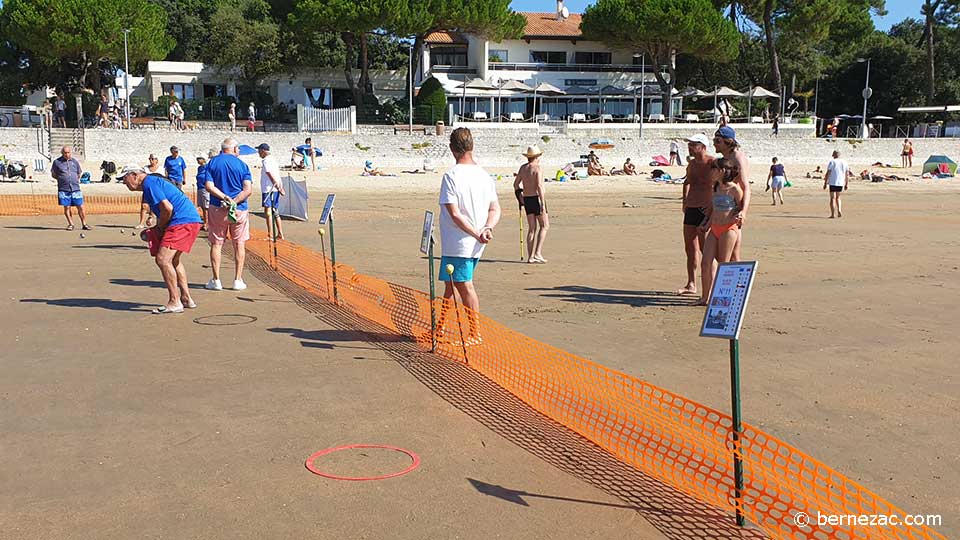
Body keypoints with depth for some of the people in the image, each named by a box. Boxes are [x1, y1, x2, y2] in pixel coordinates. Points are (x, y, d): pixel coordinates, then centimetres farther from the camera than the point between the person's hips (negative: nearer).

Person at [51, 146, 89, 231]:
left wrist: (75, 180, 10)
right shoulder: (57, 162, 4)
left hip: (75, 188, 1)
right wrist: (62, 179, 2)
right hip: (63, 189, -1)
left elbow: (79, 174, 24)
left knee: (80, 207, -2)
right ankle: (70, 224, 14)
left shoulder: (75, 162, 11)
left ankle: (84, 224, 6)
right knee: (66, 207, 2)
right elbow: (53, 174, 12)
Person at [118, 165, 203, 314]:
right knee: (174, 261, 22)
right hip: (190, 220, 11)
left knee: (162, 259, -15)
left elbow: (167, 208, -20)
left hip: (182, 222, -11)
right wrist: (155, 230, 15)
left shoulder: (149, 183, -10)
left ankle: (174, 303, -13)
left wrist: (159, 228, -5)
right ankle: (186, 299, 27)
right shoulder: (151, 183, 23)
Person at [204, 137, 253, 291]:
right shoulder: (241, 164, 0)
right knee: (239, 244, 9)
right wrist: (234, 201, -15)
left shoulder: (212, 163, 2)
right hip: (239, 209, -1)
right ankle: (238, 280, 9)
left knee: (216, 244, 8)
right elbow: (248, 189, -11)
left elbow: (209, 186, -10)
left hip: (217, 209, 1)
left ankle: (216, 280, 8)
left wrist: (225, 198, -13)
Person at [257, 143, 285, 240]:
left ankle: (270, 234, -9)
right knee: (275, 211, 14)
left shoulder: (266, 161, -12)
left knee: (268, 211, -7)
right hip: (275, 189, 9)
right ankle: (280, 234, 16)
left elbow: (271, 176, -17)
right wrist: (280, 187, 14)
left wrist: (278, 188, -17)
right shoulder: (274, 159, 15)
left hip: (268, 189, -9)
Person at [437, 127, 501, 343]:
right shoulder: (485, 175, 6)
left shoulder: (451, 176, -15)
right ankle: (441, 325, 31)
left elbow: (455, 214, -19)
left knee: (465, 286, -1)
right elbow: (495, 209, 5)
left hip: (458, 243, -8)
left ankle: (476, 333, 3)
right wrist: (487, 228, -8)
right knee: (450, 283, 19)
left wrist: (476, 234, -16)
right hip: (475, 245, 8)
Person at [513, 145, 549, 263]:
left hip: (527, 199, 7)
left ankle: (530, 257, 7)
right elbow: (539, 186, -20)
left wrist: (520, 195, 28)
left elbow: (516, 184, 14)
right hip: (536, 198, -7)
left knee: (532, 228, 10)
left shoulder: (523, 168, 9)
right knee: (544, 226, 3)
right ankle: (538, 253, -7)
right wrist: (543, 204, -21)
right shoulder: (537, 168, -11)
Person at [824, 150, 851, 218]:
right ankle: (839, 211, 6)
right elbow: (847, 174, 10)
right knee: (837, 197, 21)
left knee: (832, 198, 0)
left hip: (832, 183, -5)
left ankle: (833, 214, -4)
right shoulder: (844, 163, 10)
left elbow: (828, 173, -9)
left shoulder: (832, 162, -5)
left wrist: (825, 183, -5)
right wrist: (846, 184, 16)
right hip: (841, 183, 5)